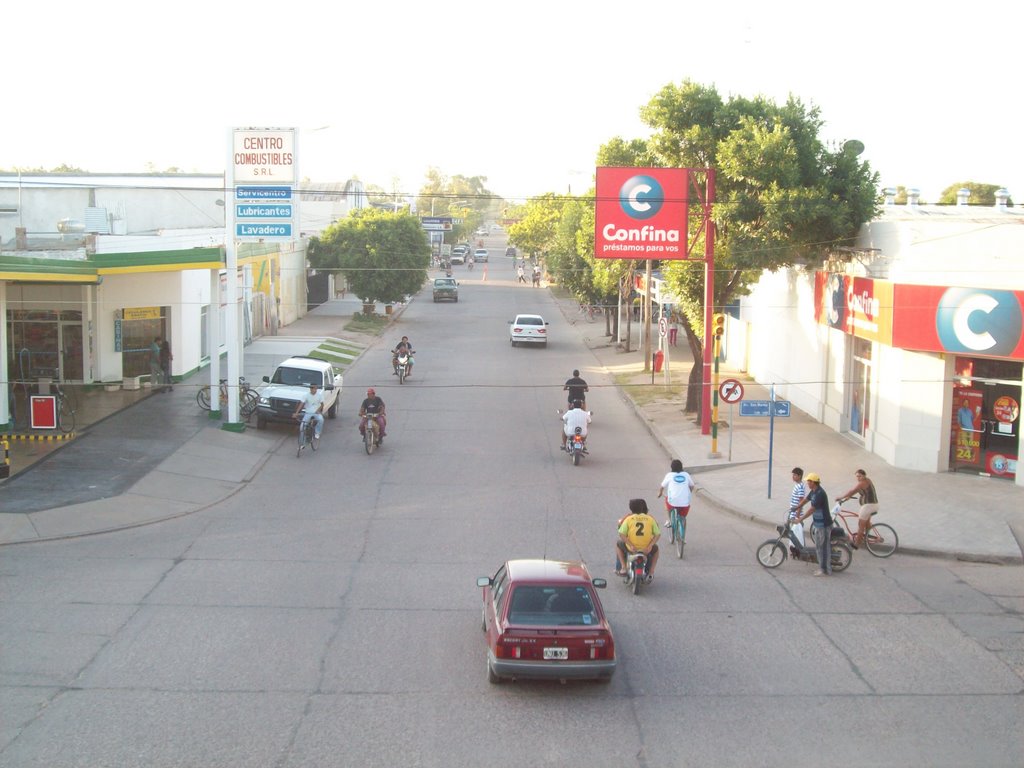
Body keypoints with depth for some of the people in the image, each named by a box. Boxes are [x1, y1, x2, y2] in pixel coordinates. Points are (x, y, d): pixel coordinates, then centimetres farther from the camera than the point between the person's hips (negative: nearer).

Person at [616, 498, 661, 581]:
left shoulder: (628, 519, -5)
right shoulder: (650, 519, -2)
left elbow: (621, 534, -13)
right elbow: (658, 534, -7)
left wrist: (631, 545, -14)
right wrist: (650, 546, -10)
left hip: (631, 548, -1)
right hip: (647, 548, 1)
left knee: (618, 544, 32)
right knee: (655, 548, 37)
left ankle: (623, 568, 21)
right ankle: (651, 572, 26)